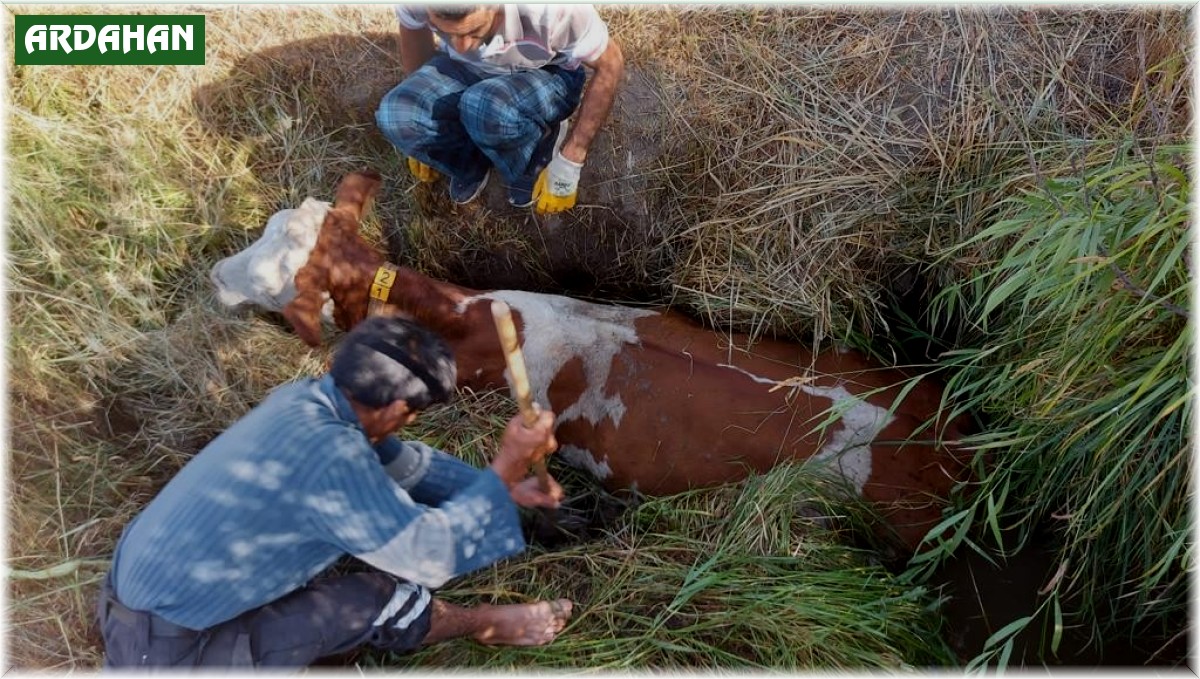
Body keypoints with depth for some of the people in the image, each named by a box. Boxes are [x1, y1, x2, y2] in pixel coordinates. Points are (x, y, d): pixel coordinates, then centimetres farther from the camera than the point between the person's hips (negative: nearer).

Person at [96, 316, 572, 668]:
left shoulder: (306, 399, -5)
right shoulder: (330, 458, -31)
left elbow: (399, 461, 10)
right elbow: (431, 555, -24)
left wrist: (499, 486, 12)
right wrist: (504, 469, -16)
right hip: (169, 653, -8)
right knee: (390, 595, -8)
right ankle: (487, 626, 18)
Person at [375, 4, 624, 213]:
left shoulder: (551, 9, -38)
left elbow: (611, 65, -20)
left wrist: (570, 162, -20)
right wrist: (420, 138, 7)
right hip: (465, 69, 3)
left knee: (487, 109, -37)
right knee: (396, 116, -25)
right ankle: (475, 159, 5)